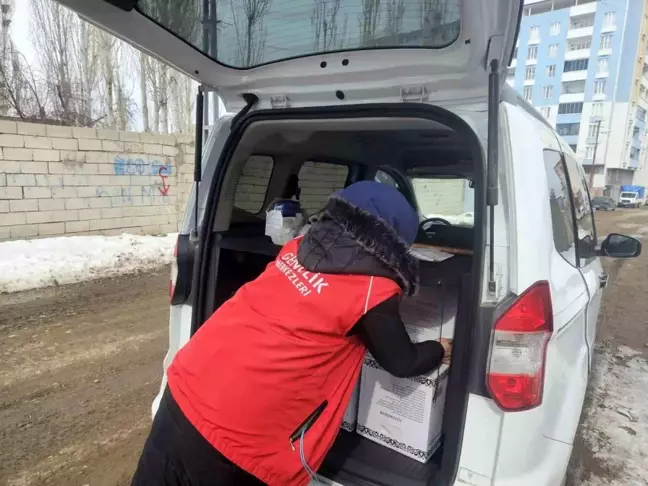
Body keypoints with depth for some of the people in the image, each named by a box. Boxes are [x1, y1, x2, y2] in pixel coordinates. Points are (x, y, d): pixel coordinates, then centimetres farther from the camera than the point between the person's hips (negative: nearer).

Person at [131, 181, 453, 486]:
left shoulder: (300, 247, 6)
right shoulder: (373, 291, -12)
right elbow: (402, 363, 5)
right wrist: (441, 350, 25)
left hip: (185, 388, 7)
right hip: (233, 432, -6)